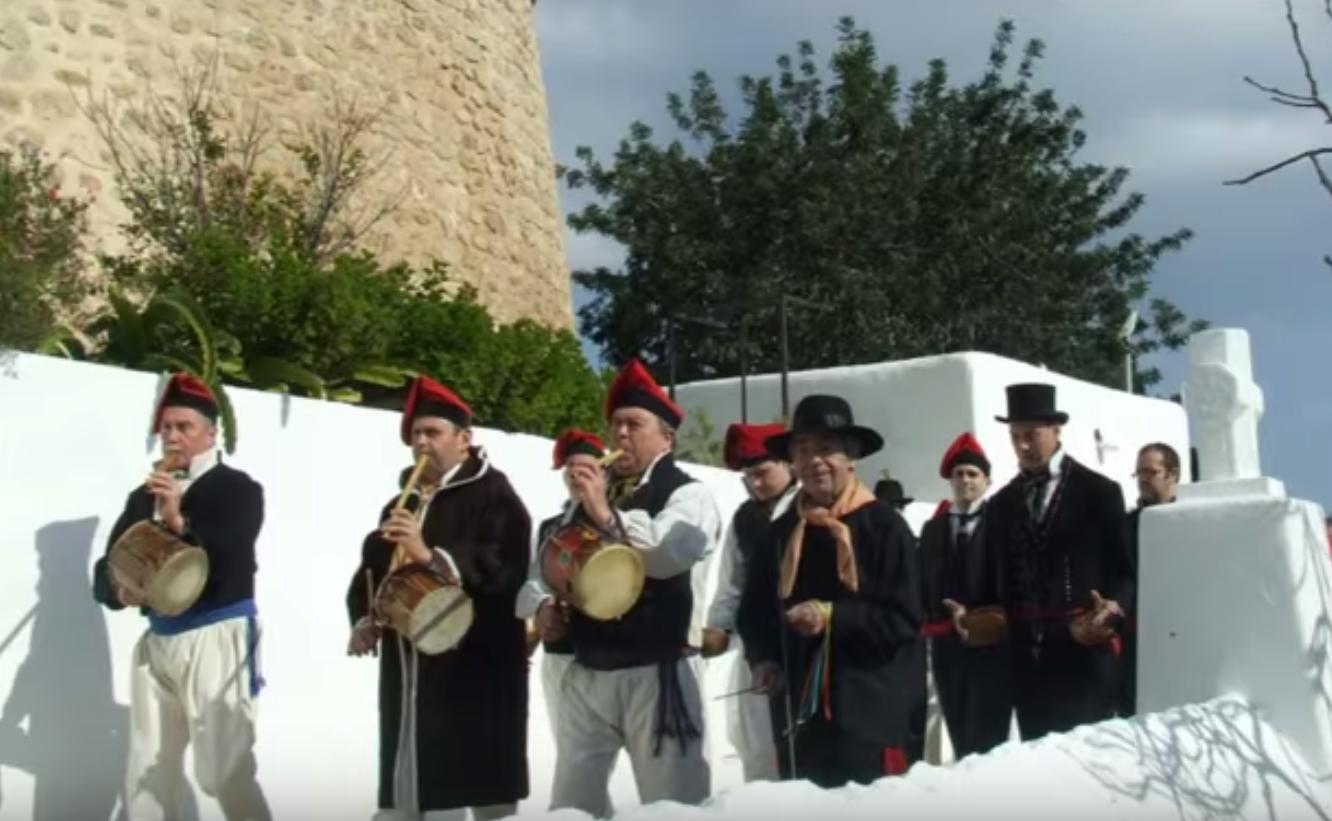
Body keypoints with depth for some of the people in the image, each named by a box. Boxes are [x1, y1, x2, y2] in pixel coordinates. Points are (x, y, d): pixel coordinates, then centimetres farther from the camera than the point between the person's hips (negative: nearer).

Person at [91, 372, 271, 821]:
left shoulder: (238, 489, -2)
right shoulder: (144, 496, 14)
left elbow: (230, 560, -16)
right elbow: (106, 569, 9)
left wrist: (180, 523, -29)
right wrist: (120, 591, -13)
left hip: (218, 640, -6)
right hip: (157, 642, 6)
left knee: (226, 772, -9)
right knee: (145, 776, 7)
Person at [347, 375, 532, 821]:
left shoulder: (493, 494, -3)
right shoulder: (401, 506, 23)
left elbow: (503, 565, -20)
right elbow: (371, 570, 21)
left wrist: (431, 556, -28)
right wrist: (364, 620, 3)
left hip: (476, 669, -8)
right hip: (408, 671, 8)